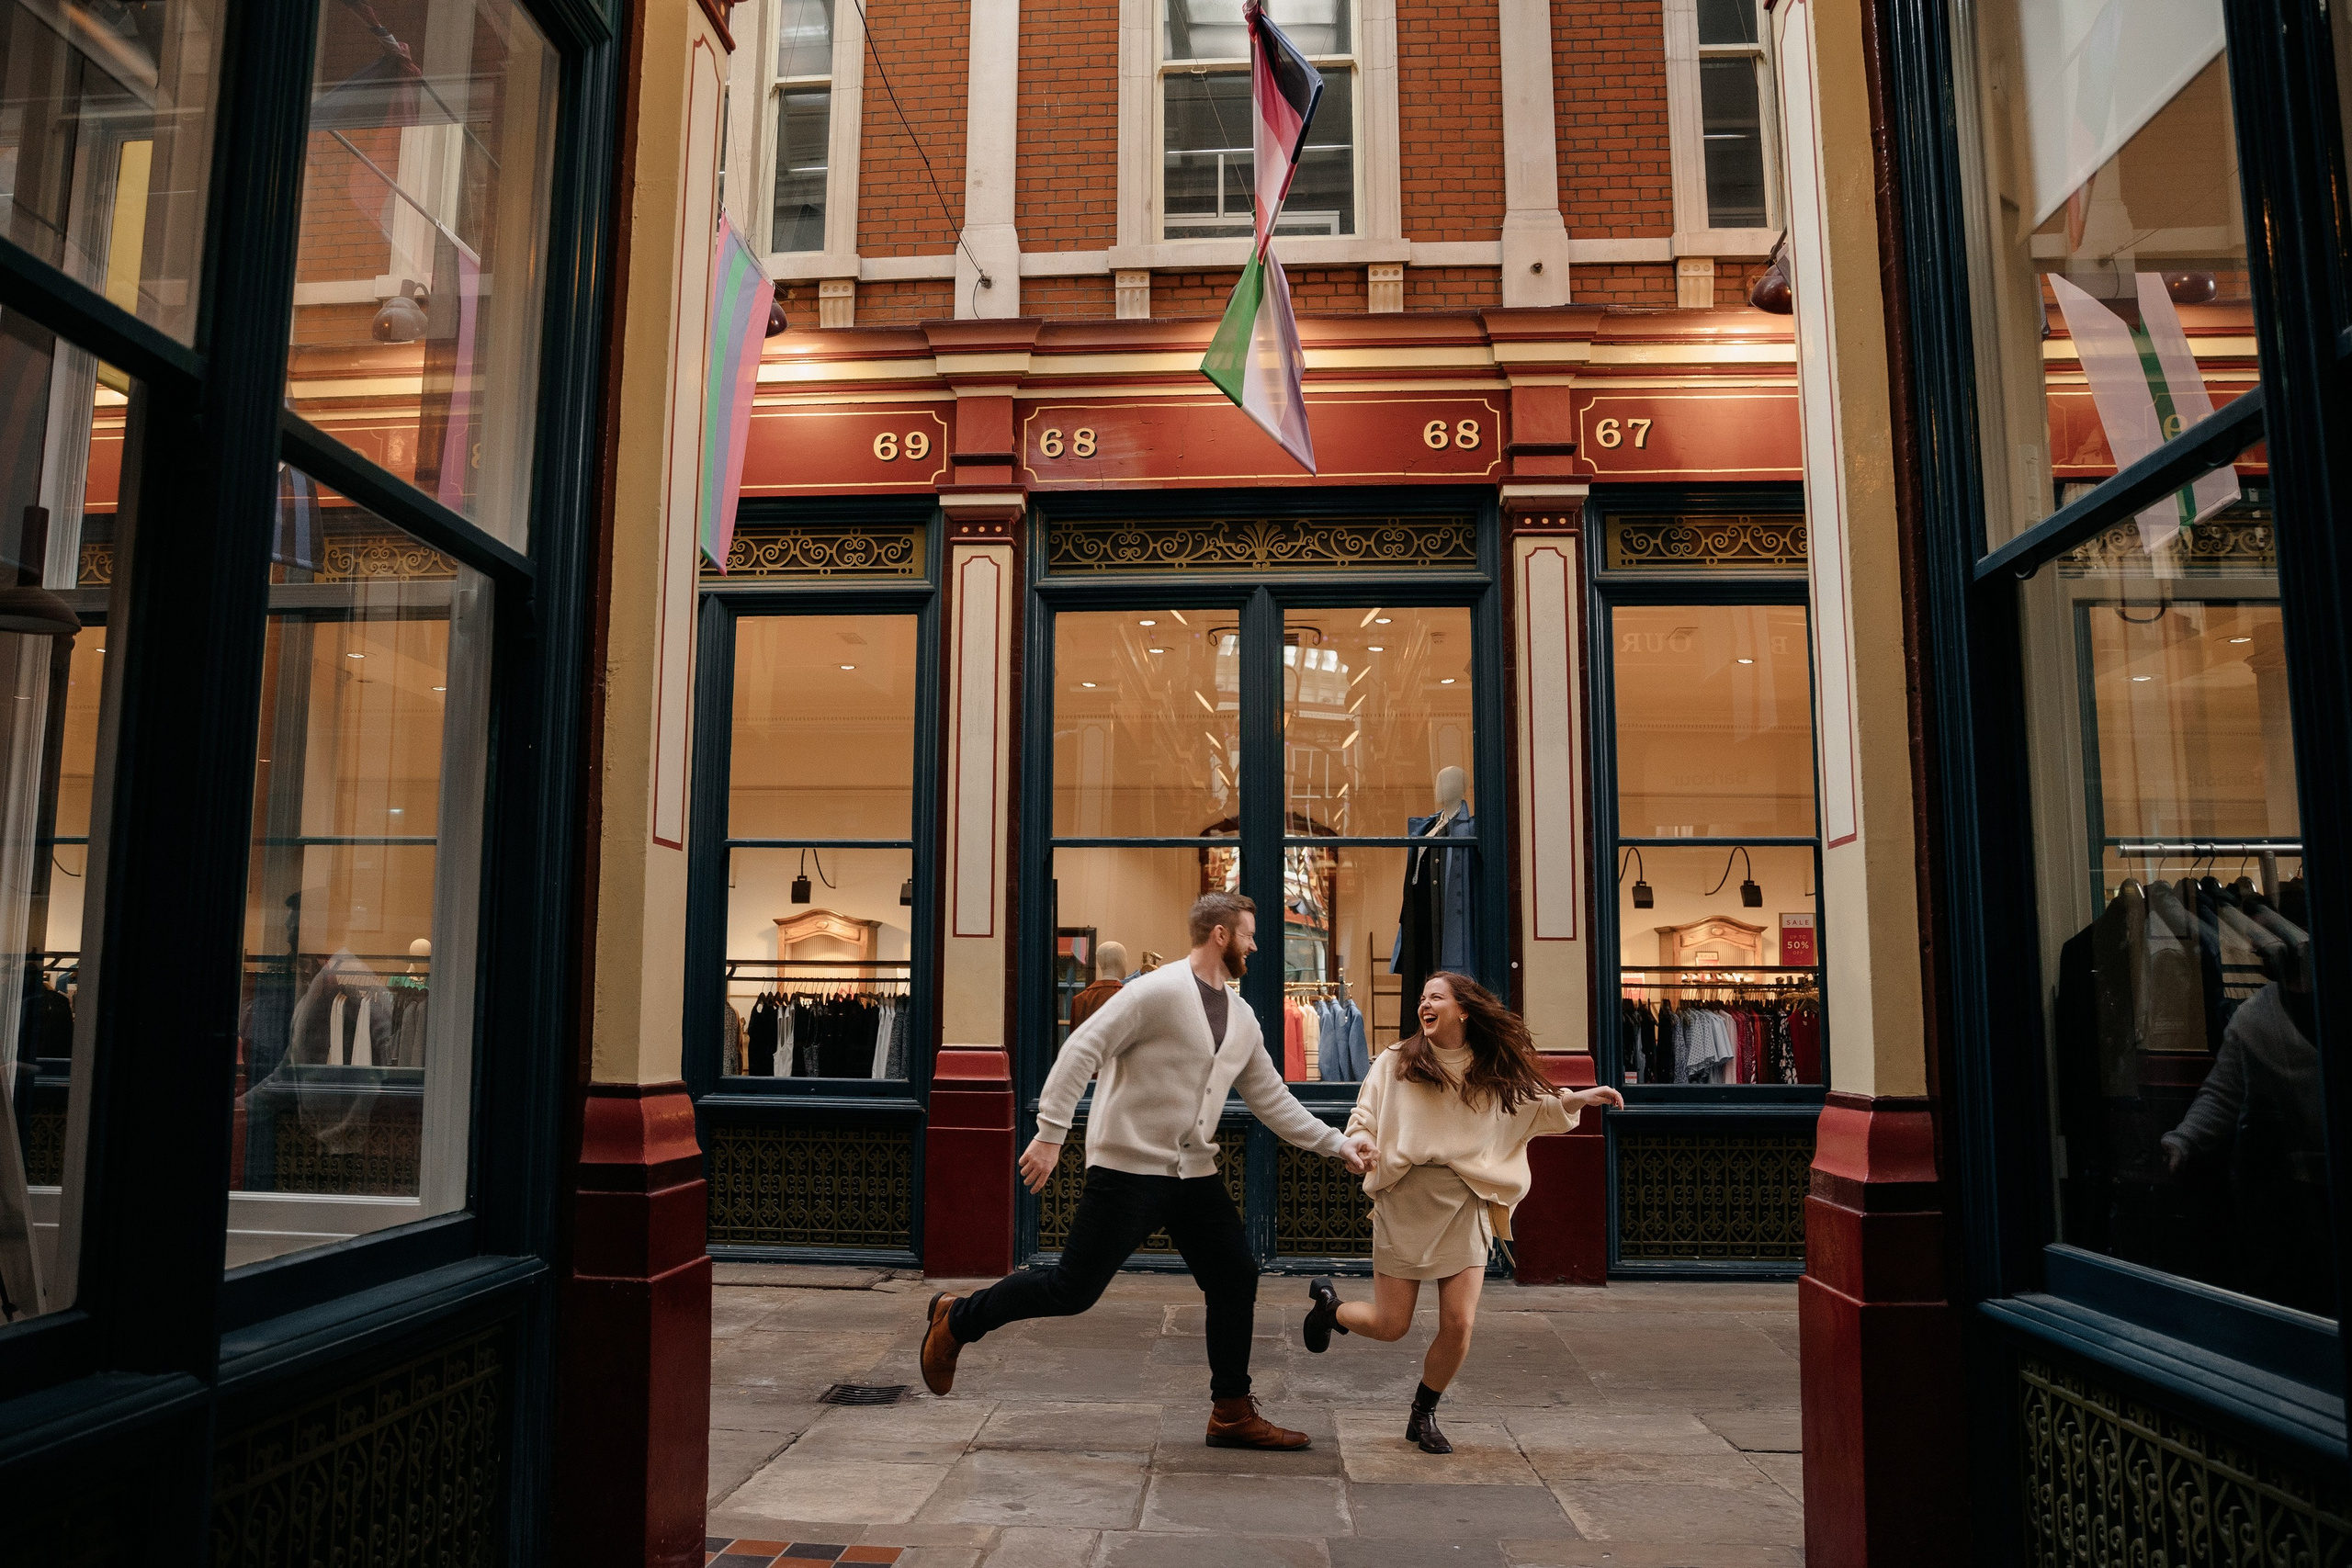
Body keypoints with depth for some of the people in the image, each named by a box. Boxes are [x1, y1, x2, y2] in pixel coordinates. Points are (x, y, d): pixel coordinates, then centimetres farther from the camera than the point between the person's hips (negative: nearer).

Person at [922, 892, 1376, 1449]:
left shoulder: (1242, 1020, 12)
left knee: (1236, 1278, 6)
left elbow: (1273, 1100, 17)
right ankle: (957, 1319, 16)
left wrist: (1337, 1144, 10)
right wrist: (1050, 1133, -23)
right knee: (1073, 1288, -4)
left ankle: (1232, 1413, 20)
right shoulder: (1158, 991, -14)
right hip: (1128, 1169, -8)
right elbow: (1082, 1050, -18)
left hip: (1195, 1173, 8)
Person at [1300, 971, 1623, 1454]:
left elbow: (1536, 1110, 17)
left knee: (1459, 1324, -4)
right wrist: (1362, 1149, -20)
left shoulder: (1495, 1072, 7)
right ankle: (1328, 1303, 36)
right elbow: (1363, 1119, 1)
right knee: (1390, 1325, 1)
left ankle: (1423, 1415, 22)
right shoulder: (1396, 1061, 0)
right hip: (1405, 1197, -2)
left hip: (1466, 1204, 2)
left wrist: (1578, 1099, 0)